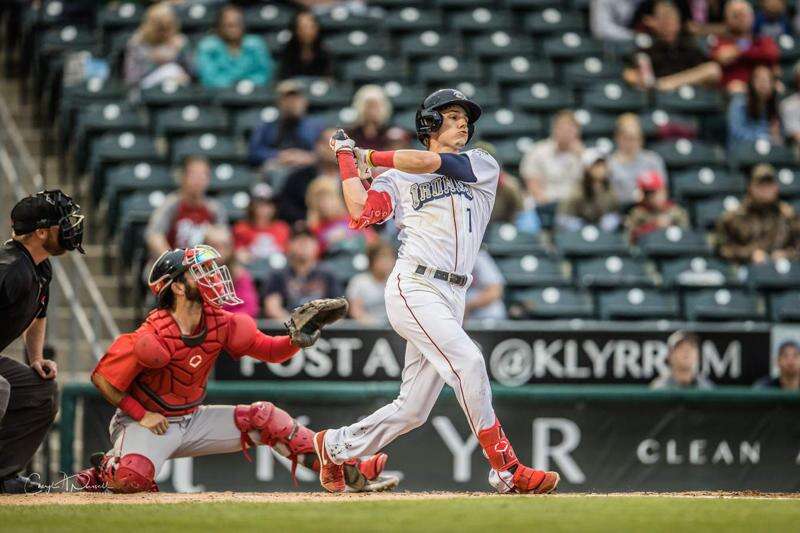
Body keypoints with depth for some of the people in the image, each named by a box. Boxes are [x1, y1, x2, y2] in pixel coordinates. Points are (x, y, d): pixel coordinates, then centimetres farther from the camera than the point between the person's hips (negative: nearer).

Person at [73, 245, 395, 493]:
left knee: (264, 417, -3)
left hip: (192, 421, 7)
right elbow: (102, 378, -18)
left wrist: (297, 340, -21)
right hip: (145, 423, -7)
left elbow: (270, 351, 1)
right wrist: (142, 416, -18)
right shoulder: (153, 339, -25)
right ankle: (105, 470, 2)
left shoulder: (220, 324, -6)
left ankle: (348, 471, -2)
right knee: (132, 479, -36)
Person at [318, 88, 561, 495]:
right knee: (467, 363, -23)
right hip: (414, 288, -5)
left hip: (452, 297, 5)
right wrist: (346, 158, 1)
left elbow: (430, 163, -2)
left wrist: (367, 156, 6)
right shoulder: (397, 179, 10)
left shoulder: (483, 166, 14)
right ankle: (507, 470, -20)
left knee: (412, 410, 5)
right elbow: (361, 214, -6)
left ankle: (334, 446, 24)